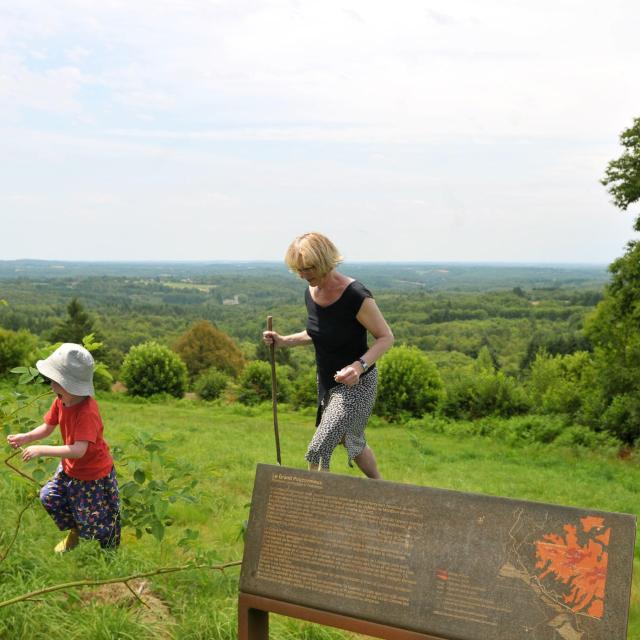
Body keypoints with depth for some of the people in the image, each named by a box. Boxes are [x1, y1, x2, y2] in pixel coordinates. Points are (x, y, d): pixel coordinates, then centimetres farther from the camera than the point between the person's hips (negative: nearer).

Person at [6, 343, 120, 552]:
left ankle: (110, 548, 38)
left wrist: (41, 450, -38)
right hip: (70, 468, 8)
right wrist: (25, 437, -16)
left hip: (94, 474, -8)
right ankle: (74, 531, 39)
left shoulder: (86, 411, -36)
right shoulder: (60, 401, -11)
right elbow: (47, 428, 2)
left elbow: (79, 450, -41)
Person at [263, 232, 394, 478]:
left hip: (355, 384, -8)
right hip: (327, 382, 8)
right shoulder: (311, 293, -3)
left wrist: (360, 365, -34)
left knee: (318, 451, -15)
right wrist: (284, 341, -1)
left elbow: (385, 337, -18)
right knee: (352, 442, 25)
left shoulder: (356, 296, -26)